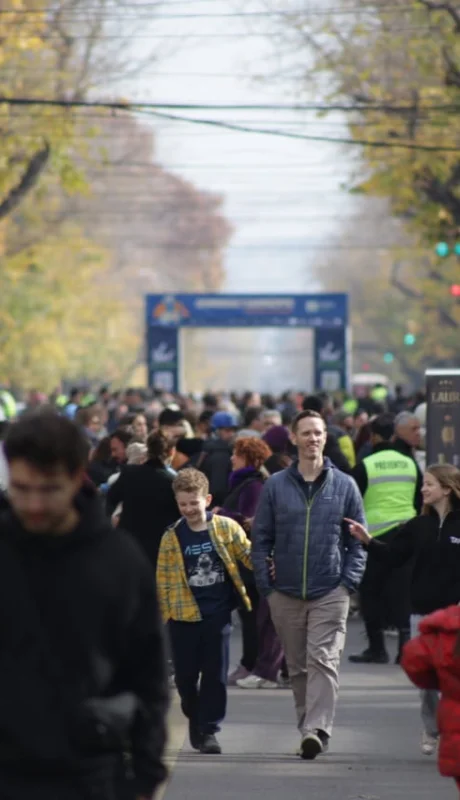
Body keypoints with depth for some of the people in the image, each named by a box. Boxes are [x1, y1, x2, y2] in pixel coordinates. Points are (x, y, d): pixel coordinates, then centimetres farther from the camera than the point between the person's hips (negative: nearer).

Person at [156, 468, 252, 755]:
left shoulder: (226, 528, -2)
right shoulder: (172, 537, 0)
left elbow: (248, 554, 6)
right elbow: (163, 579, 4)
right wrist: (162, 612, 0)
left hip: (217, 613, -1)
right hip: (184, 615, 1)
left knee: (215, 675, 1)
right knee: (185, 675, 7)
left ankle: (209, 729, 9)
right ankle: (195, 718, 32)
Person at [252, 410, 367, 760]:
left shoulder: (344, 485, 4)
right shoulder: (275, 486, 5)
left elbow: (358, 540, 7)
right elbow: (261, 538, 8)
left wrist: (350, 581, -4)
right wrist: (266, 584, -1)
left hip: (330, 593, -2)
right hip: (285, 594, 2)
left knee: (323, 661, -13)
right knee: (297, 667, 8)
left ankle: (318, 729, -20)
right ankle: (308, 727, 18)